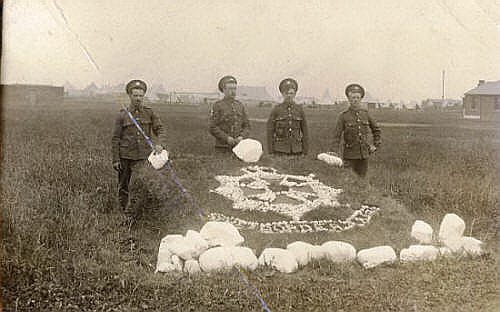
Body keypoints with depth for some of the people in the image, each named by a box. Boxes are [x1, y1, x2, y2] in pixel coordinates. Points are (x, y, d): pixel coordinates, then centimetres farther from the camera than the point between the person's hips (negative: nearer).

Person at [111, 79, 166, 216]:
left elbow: (159, 129, 7)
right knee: (123, 186, 8)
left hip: (143, 156, 1)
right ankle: (125, 212, 20)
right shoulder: (122, 115, 1)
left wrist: (158, 143, -14)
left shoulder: (149, 113, 6)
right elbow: (115, 139, 1)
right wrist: (115, 160, -4)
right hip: (125, 157, 0)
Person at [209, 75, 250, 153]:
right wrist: (227, 138, -17)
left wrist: (242, 137, -8)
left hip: (238, 146, 4)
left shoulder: (240, 105, 11)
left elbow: (247, 126, 11)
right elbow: (212, 128, -7)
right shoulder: (217, 106, -2)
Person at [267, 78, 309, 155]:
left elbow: (304, 131, 7)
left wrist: (305, 152, 2)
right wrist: (271, 152, -6)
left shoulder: (299, 109, 6)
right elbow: (270, 132, 0)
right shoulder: (276, 110, 0)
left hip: (296, 150, 2)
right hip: (280, 150, -2)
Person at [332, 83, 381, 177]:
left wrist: (376, 145, 11)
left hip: (364, 154, 4)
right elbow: (337, 136, -8)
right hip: (350, 155, -3)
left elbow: (376, 130, 19)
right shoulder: (344, 116, -6)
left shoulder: (365, 113, 5)